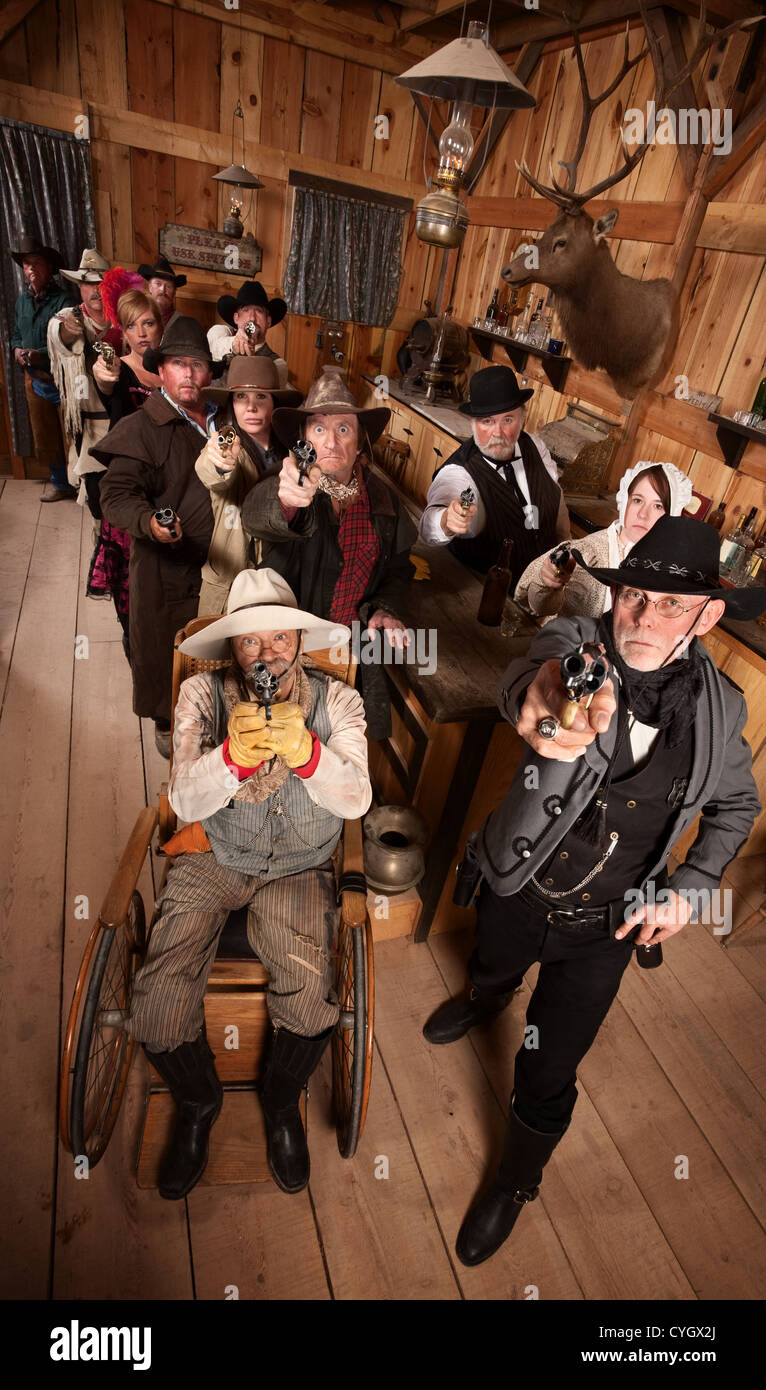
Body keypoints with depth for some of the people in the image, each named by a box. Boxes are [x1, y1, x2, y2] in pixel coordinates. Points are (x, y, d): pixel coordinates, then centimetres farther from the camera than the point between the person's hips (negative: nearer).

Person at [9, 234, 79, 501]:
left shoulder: (65, 299, -10)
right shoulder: (22, 299, 12)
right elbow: (16, 334, 22)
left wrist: (41, 354, -26)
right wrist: (17, 349, 0)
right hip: (34, 380, 7)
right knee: (45, 439, 13)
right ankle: (61, 485, 27)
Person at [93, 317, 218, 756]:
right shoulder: (141, 428, -12)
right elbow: (117, 495, -20)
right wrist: (150, 521, -40)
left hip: (218, 561, 5)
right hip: (165, 566, -5)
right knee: (161, 646, 11)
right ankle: (165, 722, 34)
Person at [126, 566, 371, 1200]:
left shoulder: (336, 700, -9)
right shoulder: (202, 695, -9)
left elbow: (356, 798, -21)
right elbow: (186, 800, -19)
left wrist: (304, 751, -42)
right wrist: (233, 755, -41)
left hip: (299, 867, 0)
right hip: (213, 859, 1)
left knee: (313, 999, -21)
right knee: (159, 1002, -14)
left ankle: (281, 1101, 16)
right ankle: (199, 1102, 21)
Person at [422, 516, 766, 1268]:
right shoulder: (577, 642, -21)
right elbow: (527, 672, -45)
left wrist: (690, 888, -9)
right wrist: (541, 694, -70)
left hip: (603, 927, 1)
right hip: (514, 893, 0)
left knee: (547, 1076, 14)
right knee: (492, 966, 32)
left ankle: (516, 1181, 49)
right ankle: (485, 998, 73)